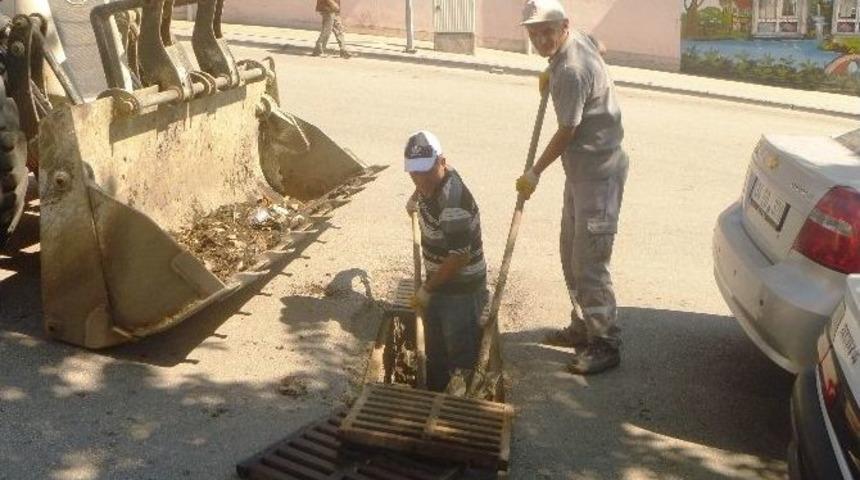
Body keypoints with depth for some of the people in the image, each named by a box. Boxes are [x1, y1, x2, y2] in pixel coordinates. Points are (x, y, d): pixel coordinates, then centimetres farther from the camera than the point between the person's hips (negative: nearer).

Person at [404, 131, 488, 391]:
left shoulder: (453, 202, -30)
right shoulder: (430, 182, -3)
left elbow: (459, 257, -28)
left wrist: (426, 289, -18)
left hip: (462, 291, -9)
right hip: (438, 284, 9)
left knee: (461, 359, 4)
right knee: (435, 355, 21)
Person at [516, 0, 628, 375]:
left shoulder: (571, 70, -24)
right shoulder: (577, 41, 6)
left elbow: (566, 132, -17)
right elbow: (596, 47, 32)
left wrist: (534, 173, -4)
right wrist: (551, 74, 22)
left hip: (599, 172, -11)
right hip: (582, 168, 11)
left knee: (589, 261, -7)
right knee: (571, 252, 17)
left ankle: (606, 345, 3)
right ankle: (583, 327, 30)